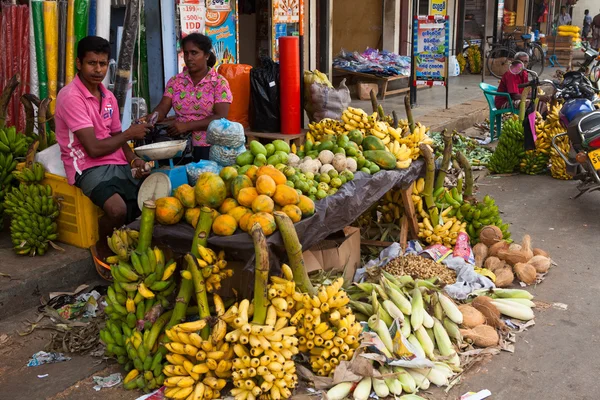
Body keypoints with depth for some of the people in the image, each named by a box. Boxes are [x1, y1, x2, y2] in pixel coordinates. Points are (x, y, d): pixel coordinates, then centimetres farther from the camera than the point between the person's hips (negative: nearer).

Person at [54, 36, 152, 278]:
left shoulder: (109, 97, 12)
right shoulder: (71, 97, -13)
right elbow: (94, 148, -19)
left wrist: (133, 159, -1)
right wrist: (129, 134, -8)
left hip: (118, 164, 8)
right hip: (89, 168, -8)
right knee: (118, 208, -32)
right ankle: (102, 249, 2)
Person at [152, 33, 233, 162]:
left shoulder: (219, 83, -3)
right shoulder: (175, 81, 8)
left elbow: (221, 118, -12)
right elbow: (162, 109, 0)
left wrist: (187, 125, -21)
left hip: (209, 148, -3)